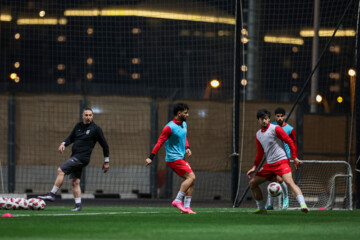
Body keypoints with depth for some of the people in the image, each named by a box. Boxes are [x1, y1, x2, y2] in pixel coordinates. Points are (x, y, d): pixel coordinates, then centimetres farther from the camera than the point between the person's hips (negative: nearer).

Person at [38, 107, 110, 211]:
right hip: (75, 157, 7)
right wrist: (63, 144, 0)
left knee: (61, 170, -16)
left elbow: (104, 145, 1)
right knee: (75, 182, 5)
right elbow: (71, 138, 22)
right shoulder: (78, 126, 12)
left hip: (82, 158, -7)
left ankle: (52, 194, -13)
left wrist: (106, 162, 3)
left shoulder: (96, 129, -5)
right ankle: (78, 205, 8)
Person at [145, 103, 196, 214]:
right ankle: (178, 200, -16)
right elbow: (160, 142, -15)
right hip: (173, 158, -9)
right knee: (191, 176, -18)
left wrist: (187, 148, 10)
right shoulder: (170, 127, -15)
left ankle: (186, 207, 5)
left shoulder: (184, 125, 12)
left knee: (191, 180, 3)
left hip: (180, 158, 9)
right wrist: (151, 157, -18)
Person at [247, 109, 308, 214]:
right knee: (252, 183, 8)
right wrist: (254, 167, 17)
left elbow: (290, 141, -6)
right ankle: (261, 208, 19)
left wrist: (295, 158, -11)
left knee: (289, 182, -28)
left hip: (281, 161, -8)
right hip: (269, 165, 8)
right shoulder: (258, 135, 14)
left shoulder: (275, 129, -6)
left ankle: (303, 205, -40)